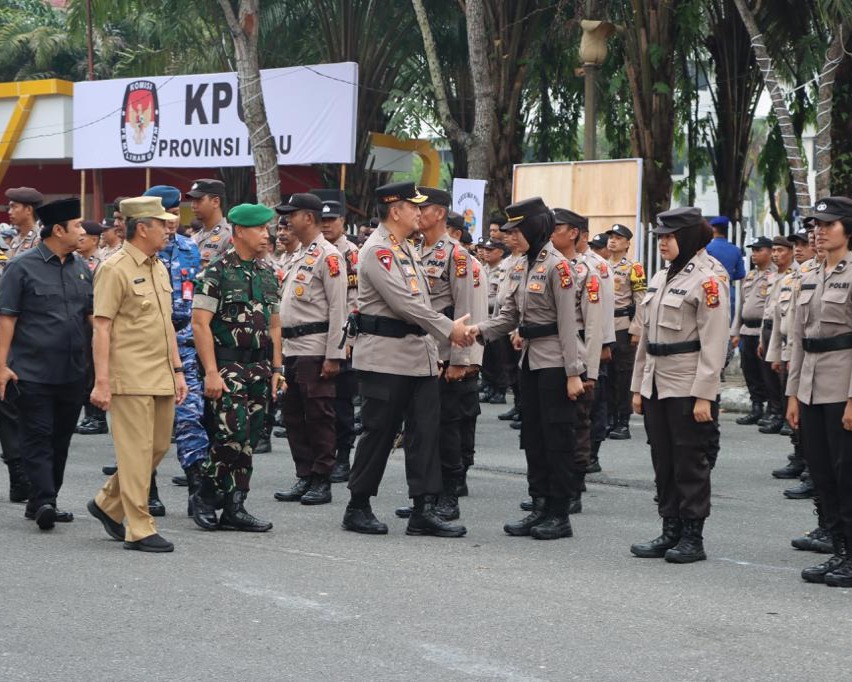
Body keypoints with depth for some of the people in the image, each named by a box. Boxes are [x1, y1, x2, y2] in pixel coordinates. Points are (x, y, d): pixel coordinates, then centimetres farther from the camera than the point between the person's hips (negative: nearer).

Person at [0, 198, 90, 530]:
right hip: (32, 373, -6)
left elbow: (94, 315, 17)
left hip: (72, 374, 6)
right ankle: (43, 500, -11)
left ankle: (41, 503, 18)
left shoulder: (81, 269, 11)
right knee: (37, 436, -7)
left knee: (61, 438, 9)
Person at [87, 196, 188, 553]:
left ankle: (108, 504, 28)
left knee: (159, 446, 12)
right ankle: (139, 530, 2)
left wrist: (177, 369, 17)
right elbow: (102, 328, -13)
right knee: (136, 450, -4)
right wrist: (101, 382, -18)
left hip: (161, 376, 8)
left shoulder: (159, 268, 15)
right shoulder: (115, 269, -10)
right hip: (131, 376, -8)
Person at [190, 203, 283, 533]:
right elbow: (200, 323, -13)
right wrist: (211, 372, -18)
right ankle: (205, 495, 3)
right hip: (227, 366, -7)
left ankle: (234, 508, 10)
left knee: (249, 440, 5)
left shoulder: (268, 273, 14)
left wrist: (276, 369, 13)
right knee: (233, 434, -15)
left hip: (259, 368, 7)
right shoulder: (216, 272, -8)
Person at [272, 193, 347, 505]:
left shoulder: (328, 255, -10)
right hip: (292, 348, 10)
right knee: (293, 415, 11)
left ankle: (322, 482, 3)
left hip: (315, 349, -10)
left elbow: (338, 308, -15)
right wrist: (283, 348, 18)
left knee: (319, 417, -3)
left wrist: (333, 355, -18)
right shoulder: (301, 256, 18)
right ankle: (304, 478, 19)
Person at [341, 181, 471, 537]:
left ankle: (423, 511, 2)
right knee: (379, 432, -1)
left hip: (418, 354, 9)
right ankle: (357, 508, 11)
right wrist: (448, 328, -15)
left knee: (424, 432, 2)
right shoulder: (377, 250, -13)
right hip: (385, 357, -9)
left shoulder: (405, 248, 18)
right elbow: (403, 303, -20)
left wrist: (448, 327, 12)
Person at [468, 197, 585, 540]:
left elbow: (568, 323, -16)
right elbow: (511, 314, 14)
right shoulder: (529, 265, 14)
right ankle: (540, 508, 19)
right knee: (533, 437, 12)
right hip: (531, 361, 9)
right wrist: (481, 329, -4)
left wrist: (573, 373, -18)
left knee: (557, 438, -3)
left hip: (555, 364, -9)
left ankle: (559, 515, 4)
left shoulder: (557, 265, -13)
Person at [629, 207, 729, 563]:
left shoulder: (707, 280, -10)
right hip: (657, 386, 8)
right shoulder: (660, 279, 14)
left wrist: (703, 394, -18)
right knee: (663, 463, 10)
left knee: (690, 463, -1)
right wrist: (638, 385, 15)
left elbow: (713, 343, -14)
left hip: (687, 388, -8)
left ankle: (693, 538, 6)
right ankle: (671, 532, 18)